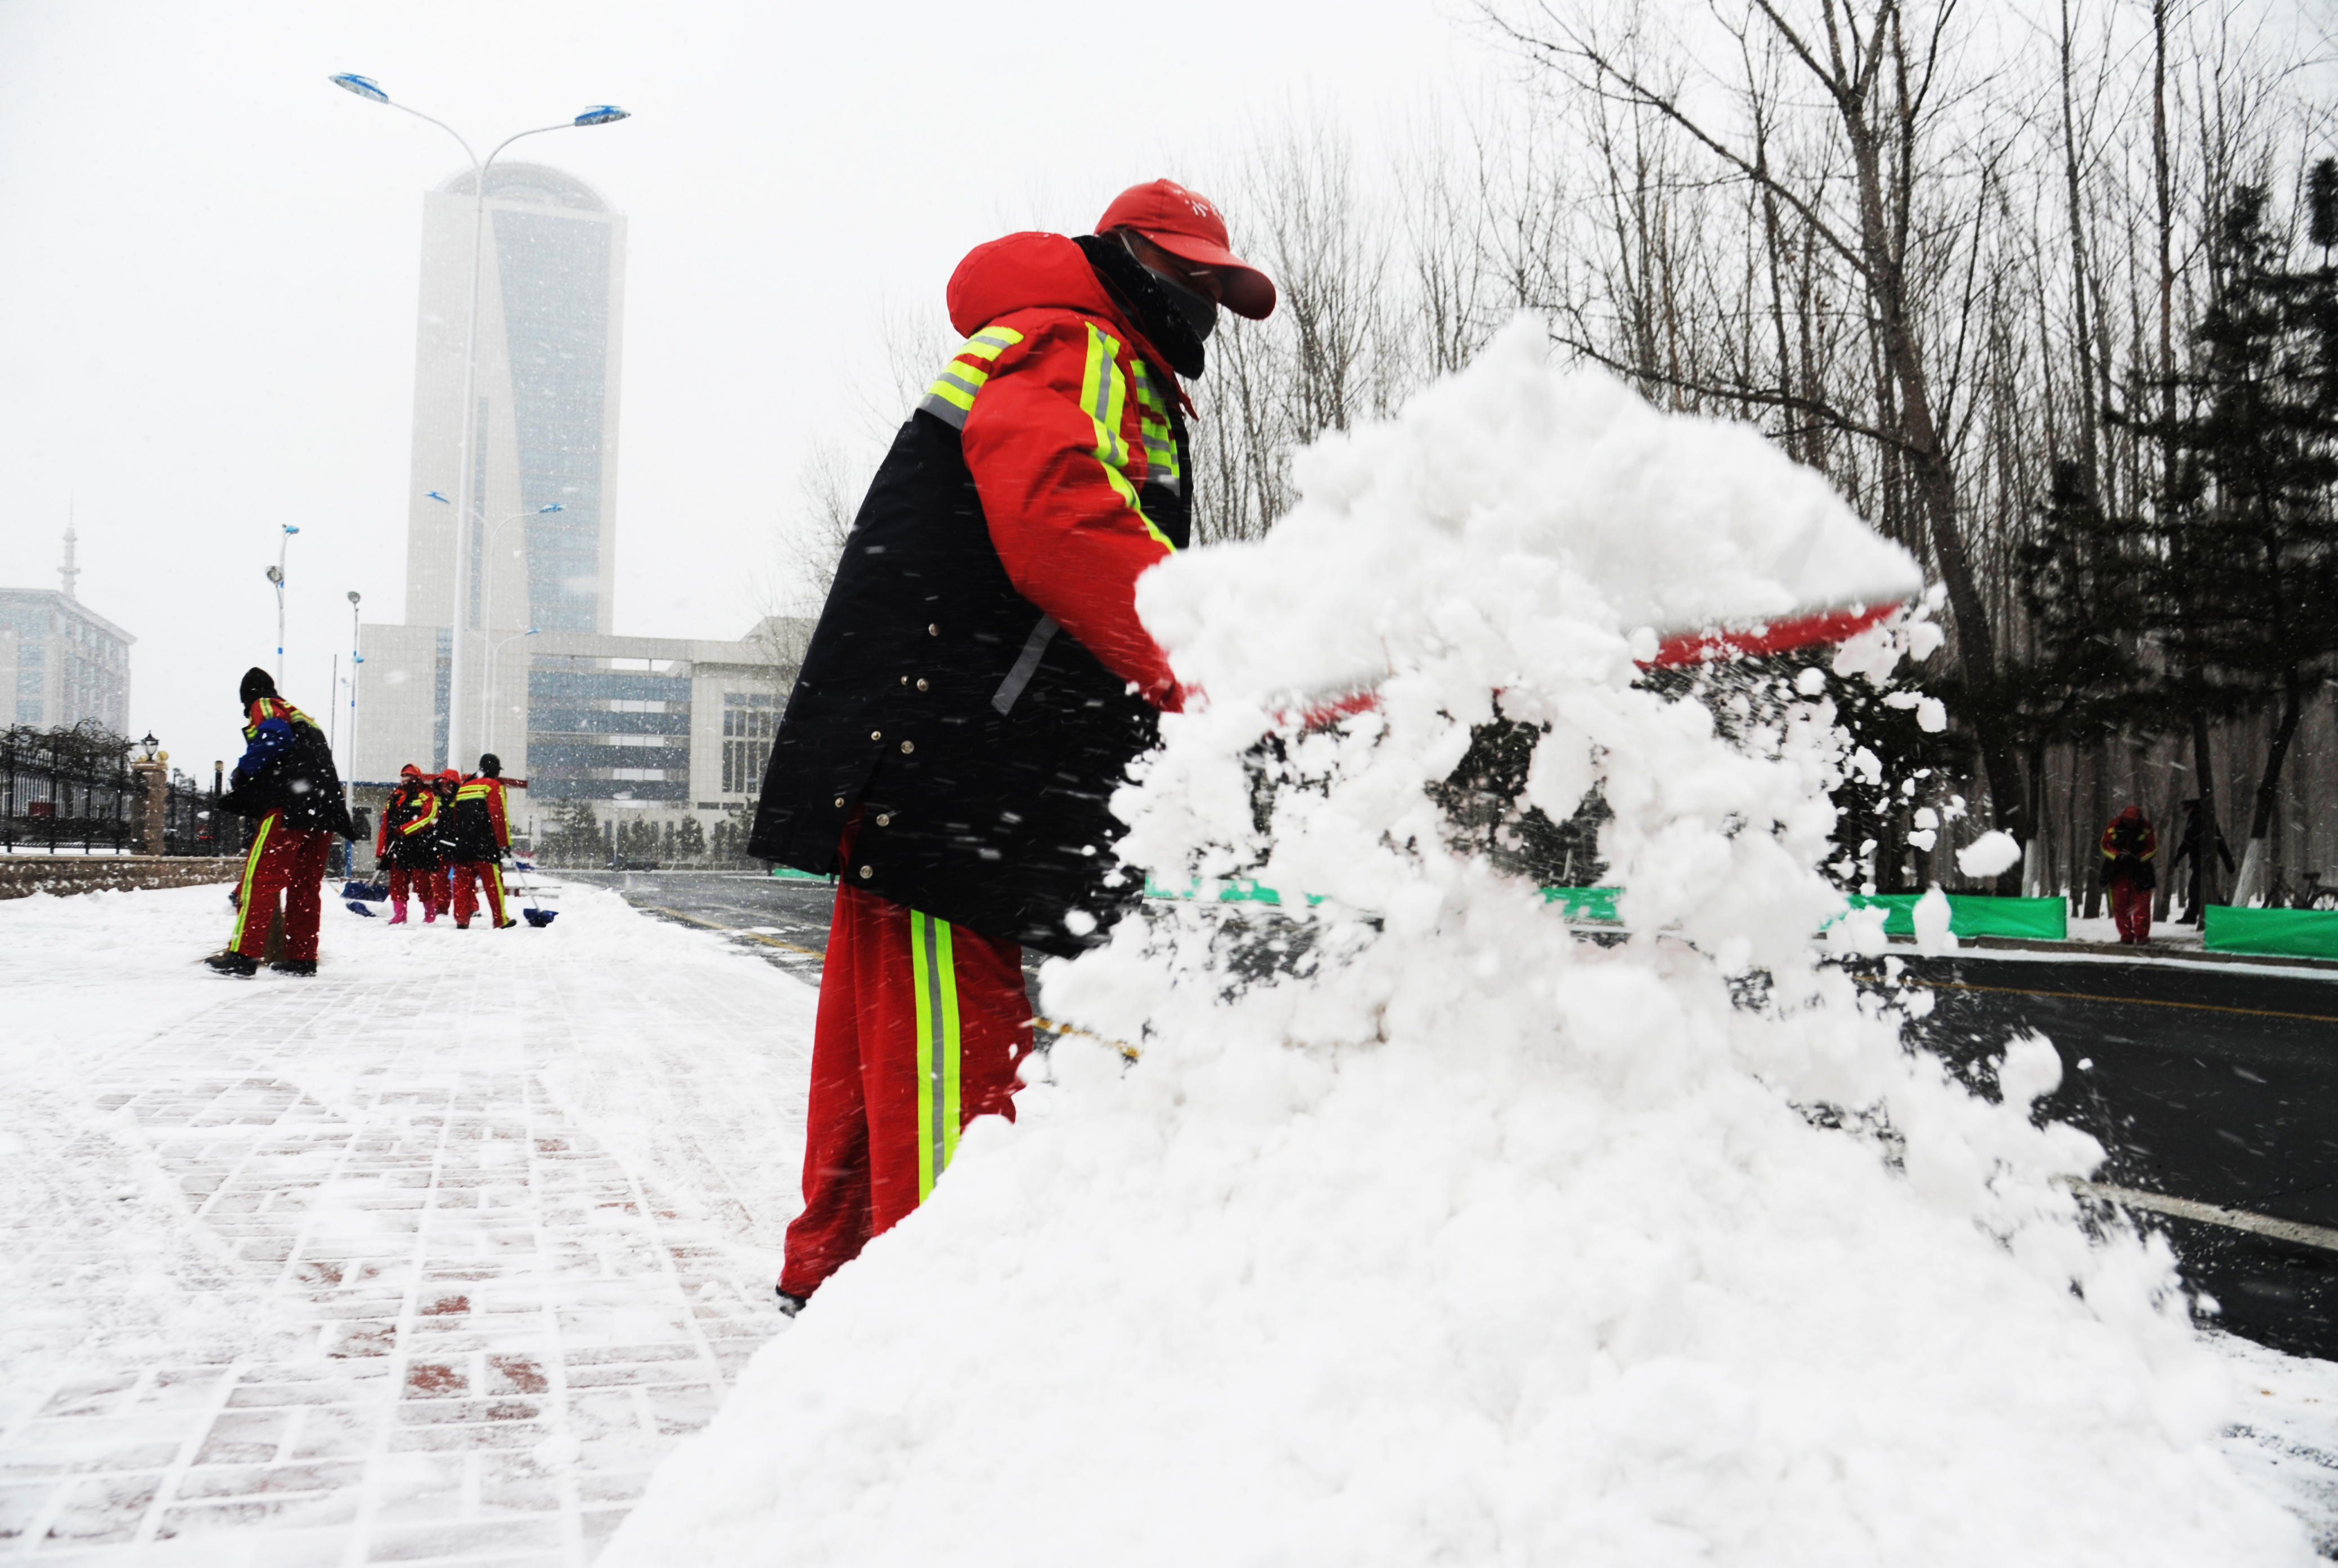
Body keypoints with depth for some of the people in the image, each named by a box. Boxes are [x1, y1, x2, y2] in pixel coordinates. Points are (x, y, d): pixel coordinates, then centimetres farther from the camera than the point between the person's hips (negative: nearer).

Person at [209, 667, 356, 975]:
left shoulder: (265, 707, 9)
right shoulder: (303, 719, 32)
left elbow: (273, 737, -12)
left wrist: (241, 776, -6)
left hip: (292, 804, -8)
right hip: (325, 809, 8)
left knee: (259, 877, -10)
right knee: (305, 886, 12)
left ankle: (243, 954, -17)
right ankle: (302, 957, 14)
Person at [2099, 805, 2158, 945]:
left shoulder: (2146, 828, -7)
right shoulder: (2114, 826, -6)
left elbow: (2153, 848, -2)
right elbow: (2105, 845, -1)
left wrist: (2138, 859, -18)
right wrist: (2118, 856, -18)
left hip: (2140, 871, -1)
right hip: (2118, 871, 1)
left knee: (2141, 903, -3)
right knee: (2120, 904, 1)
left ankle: (2141, 935, 2)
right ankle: (2126, 936, 8)